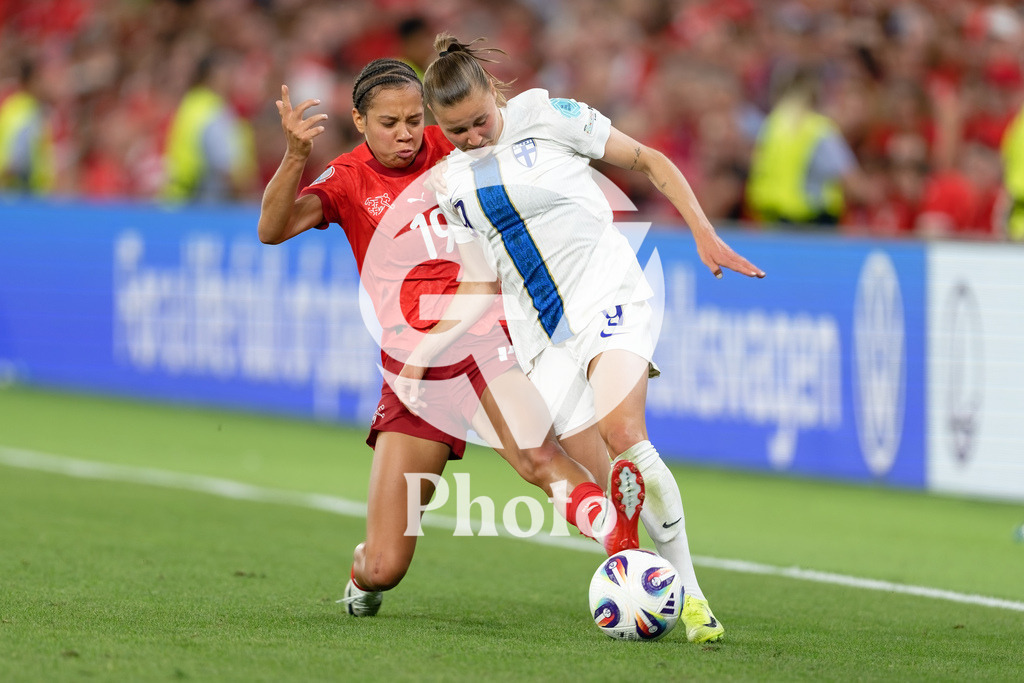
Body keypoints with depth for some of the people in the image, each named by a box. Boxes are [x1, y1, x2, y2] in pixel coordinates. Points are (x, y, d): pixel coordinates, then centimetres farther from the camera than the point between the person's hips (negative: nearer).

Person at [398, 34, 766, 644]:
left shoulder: (548, 117, -1)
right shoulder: (453, 184, 14)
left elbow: (648, 161, 6)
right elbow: (484, 287, 20)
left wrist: (705, 234, -2)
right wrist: (422, 354, 12)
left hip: (607, 293, -5)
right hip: (543, 336, 5)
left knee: (622, 433, -28)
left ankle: (689, 591, -23)